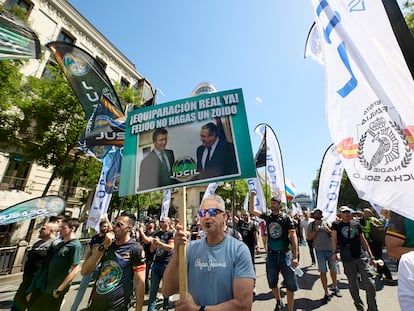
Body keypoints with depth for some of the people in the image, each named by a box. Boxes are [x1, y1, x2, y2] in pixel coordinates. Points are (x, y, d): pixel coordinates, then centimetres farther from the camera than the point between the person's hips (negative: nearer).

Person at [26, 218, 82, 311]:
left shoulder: (75, 245, -20)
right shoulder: (60, 244, 8)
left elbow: (75, 270, -22)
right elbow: (48, 265, 15)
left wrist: (59, 290, -19)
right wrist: (31, 290, 16)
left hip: (53, 291, -7)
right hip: (42, 287, 8)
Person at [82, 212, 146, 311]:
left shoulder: (135, 249, -16)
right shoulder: (107, 244, 1)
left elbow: (140, 283, -14)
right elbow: (84, 271, -7)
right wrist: (103, 246, -18)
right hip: (95, 303, 6)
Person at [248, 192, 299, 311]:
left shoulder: (286, 218, -9)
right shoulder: (267, 217, 1)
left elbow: (293, 236, -12)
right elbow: (251, 210, 3)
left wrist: (295, 256, -18)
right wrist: (252, 197, -9)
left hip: (284, 253, -3)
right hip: (271, 254, 4)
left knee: (290, 283, 3)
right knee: (272, 282, 17)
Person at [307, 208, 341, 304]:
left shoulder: (326, 223, 5)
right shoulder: (311, 225, 1)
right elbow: (309, 237, -5)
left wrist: (328, 230, -14)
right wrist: (315, 230, -15)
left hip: (330, 249, 2)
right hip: (320, 251, -2)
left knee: (333, 269, 15)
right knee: (323, 272, 1)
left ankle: (335, 287, 39)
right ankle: (326, 293, 13)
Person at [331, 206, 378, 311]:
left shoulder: (356, 224, 7)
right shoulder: (336, 224, 0)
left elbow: (363, 241, 12)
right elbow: (334, 238, -7)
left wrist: (371, 256, 9)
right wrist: (334, 252, -17)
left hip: (361, 257, 2)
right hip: (347, 260, -2)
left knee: (370, 284, -1)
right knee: (353, 285, 10)